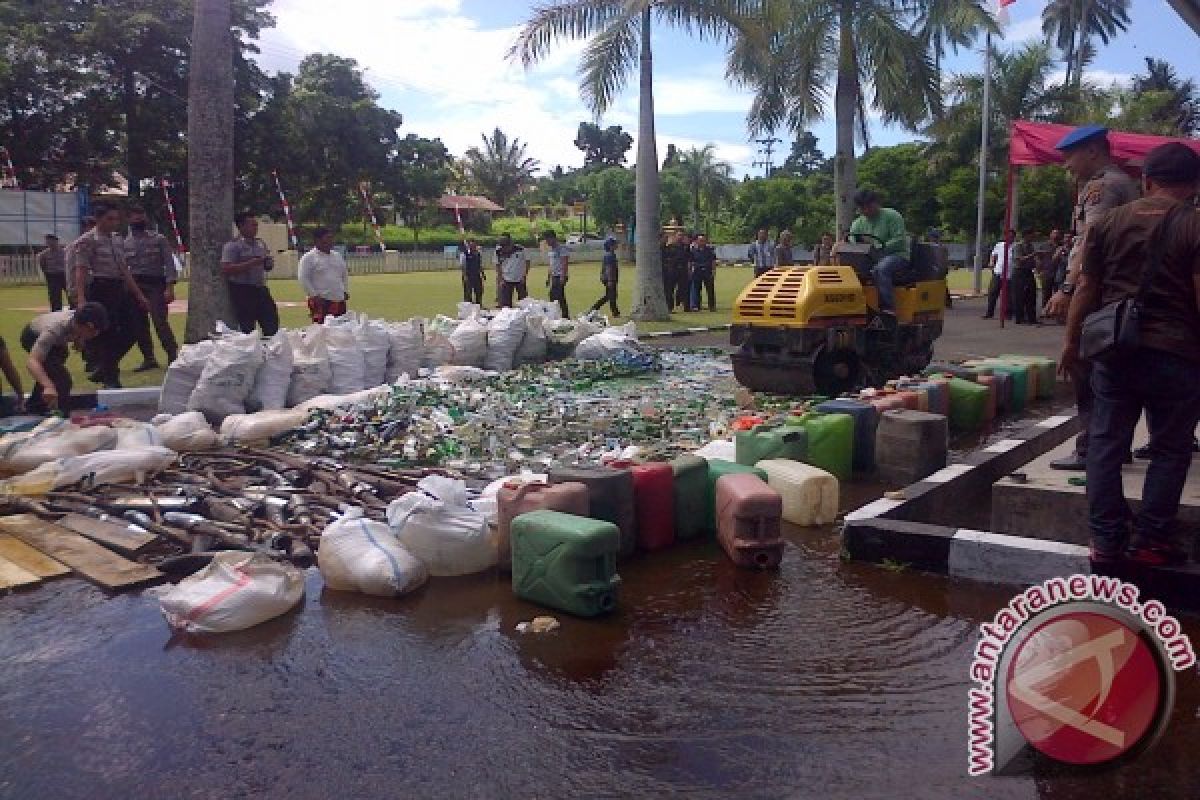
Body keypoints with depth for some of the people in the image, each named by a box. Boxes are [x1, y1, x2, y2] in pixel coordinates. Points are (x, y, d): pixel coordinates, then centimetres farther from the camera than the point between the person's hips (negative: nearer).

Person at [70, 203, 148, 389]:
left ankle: (102, 368, 21)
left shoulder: (118, 241, 16)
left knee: (132, 327, 6)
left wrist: (139, 295, 17)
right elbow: (80, 271, -13)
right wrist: (81, 300, -24)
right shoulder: (87, 241, -5)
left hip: (120, 289, 7)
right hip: (99, 289, -7)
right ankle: (110, 379, 9)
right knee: (107, 333, -4)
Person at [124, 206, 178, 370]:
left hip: (156, 285, -4)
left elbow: (169, 263, -3)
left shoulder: (159, 239, 3)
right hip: (135, 286, 4)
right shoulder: (125, 244, 11)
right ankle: (149, 359, 15)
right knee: (140, 325, 6)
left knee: (160, 322, -14)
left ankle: (173, 356, -11)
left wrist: (170, 287, -14)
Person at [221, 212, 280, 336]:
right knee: (247, 330, -3)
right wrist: (251, 263, -20)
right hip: (243, 292, -6)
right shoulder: (233, 246, -5)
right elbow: (226, 270, -15)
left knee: (272, 326, 3)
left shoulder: (261, 244, 14)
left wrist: (269, 263, 0)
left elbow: (268, 264, 25)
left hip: (261, 289, 6)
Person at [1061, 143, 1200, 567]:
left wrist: (1071, 342, 14)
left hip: (1115, 352, 3)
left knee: (1106, 443, 8)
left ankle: (1106, 540, 10)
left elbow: (1086, 289, 7)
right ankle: (1150, 539, 12)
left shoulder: (1107, 222, 5)